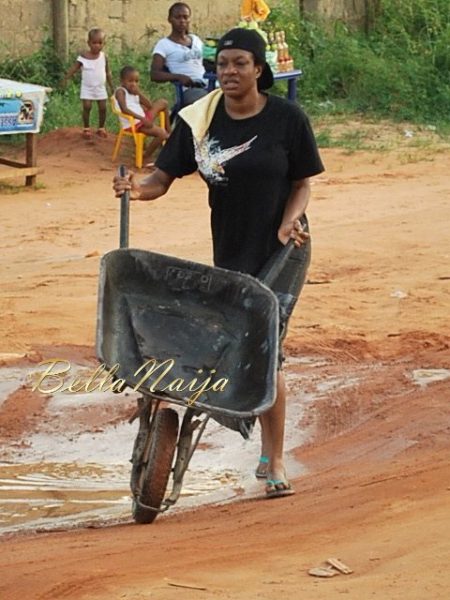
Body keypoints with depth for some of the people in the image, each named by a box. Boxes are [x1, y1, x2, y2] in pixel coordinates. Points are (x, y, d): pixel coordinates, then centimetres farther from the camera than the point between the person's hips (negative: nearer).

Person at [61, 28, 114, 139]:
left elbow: (107, 72, 9)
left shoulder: (103, 57, -2)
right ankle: (86, 129, 5)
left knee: (103, 108, 1)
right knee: (87, 107, -11)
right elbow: (73, 68, -14)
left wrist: (111, 86, 13)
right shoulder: (84, 57, -12)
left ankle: (101, 128, 19)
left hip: (100, 88, 3)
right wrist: (65, 79, -26)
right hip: (87, 88, -3)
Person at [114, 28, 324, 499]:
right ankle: (269, 449, 24)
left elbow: (301, 183, -1)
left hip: (282, 250, -3)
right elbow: (163, 177, -5)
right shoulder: (199, 120, -2)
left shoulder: (286, 118, -8)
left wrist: (289, 223, -19)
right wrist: (138, 189, -27)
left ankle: (274, 463, -1)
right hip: (229, 253, 3)